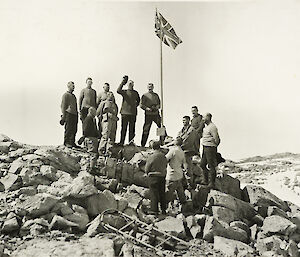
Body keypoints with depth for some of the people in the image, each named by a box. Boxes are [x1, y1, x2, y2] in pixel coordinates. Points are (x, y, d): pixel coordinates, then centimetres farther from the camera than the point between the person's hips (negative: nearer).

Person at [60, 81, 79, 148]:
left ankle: (72, 142, 13)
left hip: (74, 114, 7)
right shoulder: (65, 95, -2)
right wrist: (64, 116, -12)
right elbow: (63, 105, -6)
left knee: (74, 129, 6)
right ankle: (66, 142, 2)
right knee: (68, 129, -5)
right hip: (69, 113, -7)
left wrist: (77, 113, 17)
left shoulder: (73, 95, 21)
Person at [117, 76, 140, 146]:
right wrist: (123, 82, -17)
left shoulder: (135, 93, 14)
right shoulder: (124, 92, 5)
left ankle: (131, 142, 8)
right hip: (125, 112, -2)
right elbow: (118, 90, -16)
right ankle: (121, 142, 2)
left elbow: (138, 101, 30)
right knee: (123, 128, -2)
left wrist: (136, 105, 14)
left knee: (132, 128, 4)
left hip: (133, 113, 2)